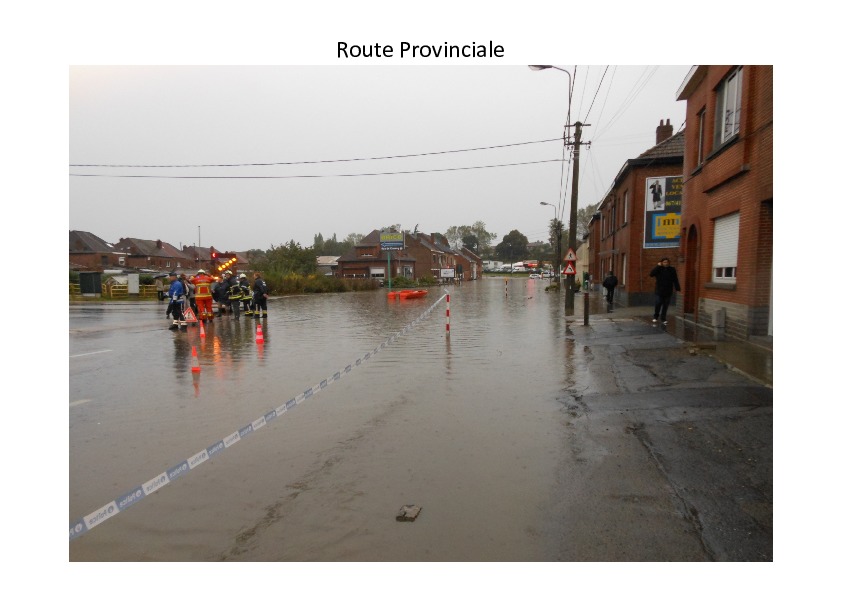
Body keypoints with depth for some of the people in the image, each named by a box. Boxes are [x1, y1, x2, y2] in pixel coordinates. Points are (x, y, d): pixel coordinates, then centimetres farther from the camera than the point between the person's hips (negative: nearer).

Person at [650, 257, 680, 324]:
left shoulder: (672, 270, 2)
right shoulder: (658, 269, -1)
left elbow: (675, 280, 2)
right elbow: (651, 274, -17)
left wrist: (678, 289, -4)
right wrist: (658, 266, -18)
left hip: (668, 292, 1)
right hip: (659, 291, -1)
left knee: (665, 306, 5)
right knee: (658, 304, -1)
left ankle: (663, 319, 14)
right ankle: (655, 317, 18)